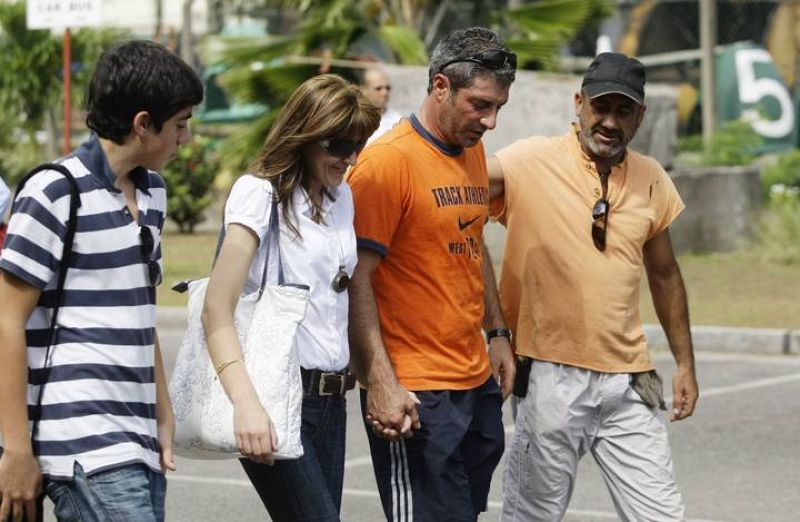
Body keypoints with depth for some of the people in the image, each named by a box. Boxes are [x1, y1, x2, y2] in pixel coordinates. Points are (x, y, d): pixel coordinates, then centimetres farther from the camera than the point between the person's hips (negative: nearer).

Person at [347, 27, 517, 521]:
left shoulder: (473, 151, 12)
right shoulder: (388, 160, -13)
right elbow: (356, 279, -16)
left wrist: (497, 333, 19)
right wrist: (382, 383, -20)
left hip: (478, 383, 8)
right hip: (415, 395, -8)